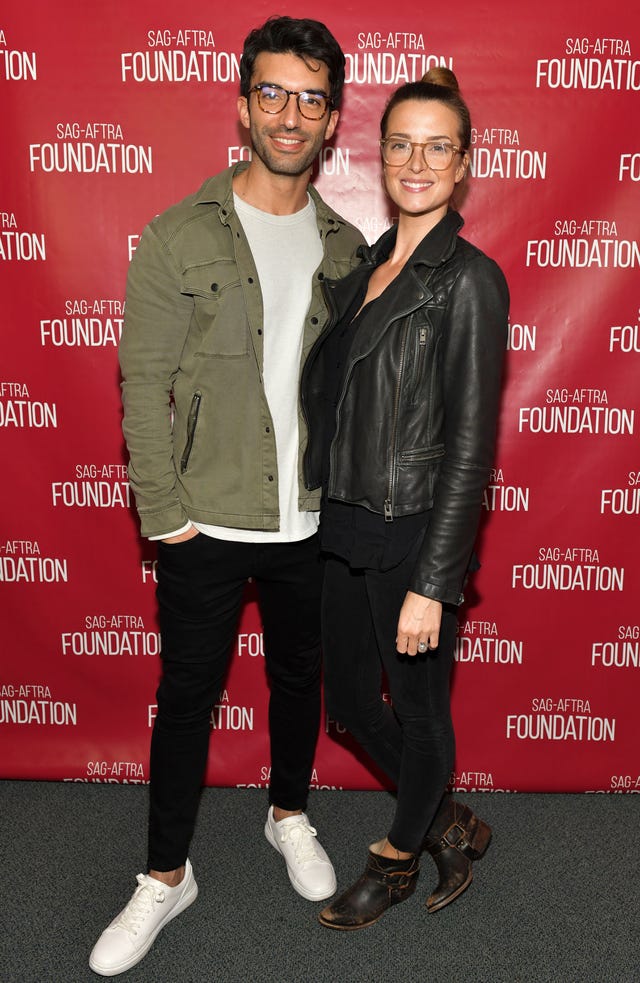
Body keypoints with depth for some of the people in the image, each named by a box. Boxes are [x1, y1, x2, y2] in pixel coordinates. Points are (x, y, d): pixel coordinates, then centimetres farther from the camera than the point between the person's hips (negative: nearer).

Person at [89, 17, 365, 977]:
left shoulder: (346, 247, 4)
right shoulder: (180, 237, -7)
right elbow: (145, 384, -8)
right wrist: (165, 514, -11)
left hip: (310, 523, 3)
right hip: (206, 527, -3)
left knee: (299, 677, 19)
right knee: (187, 695, 9)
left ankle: (291, 814, 46)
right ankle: (167, 878, 29)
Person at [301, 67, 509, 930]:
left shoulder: (468, 279, -14)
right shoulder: (368, 265, 9)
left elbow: (471, 444, -17)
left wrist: (430, 585, -18)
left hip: (413, 534, -8)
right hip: (345, 529, 8)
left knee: (418, 712, 14)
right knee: (350, 699, 19)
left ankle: (398, 862, 40)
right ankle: (450, 825, 43)